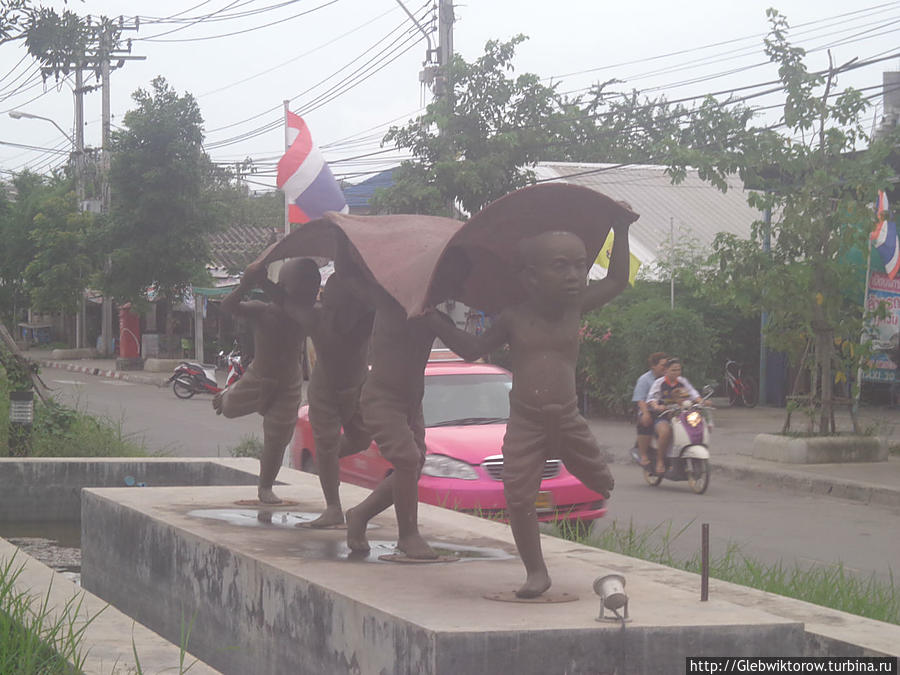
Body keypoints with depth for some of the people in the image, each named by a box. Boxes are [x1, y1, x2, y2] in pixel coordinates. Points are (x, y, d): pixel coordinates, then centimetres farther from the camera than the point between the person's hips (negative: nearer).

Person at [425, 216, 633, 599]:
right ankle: (536, 571, 6)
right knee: (518, 497, -7)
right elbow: (472, 349, 9)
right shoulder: (514, 320, -2)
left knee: (602, 482, 6)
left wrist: (621, 230, 8)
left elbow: (617, 281, 9)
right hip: (525, 422, -2)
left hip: (567, 419, 2)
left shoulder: (574, 308, 1)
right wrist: (436, 321, 4)